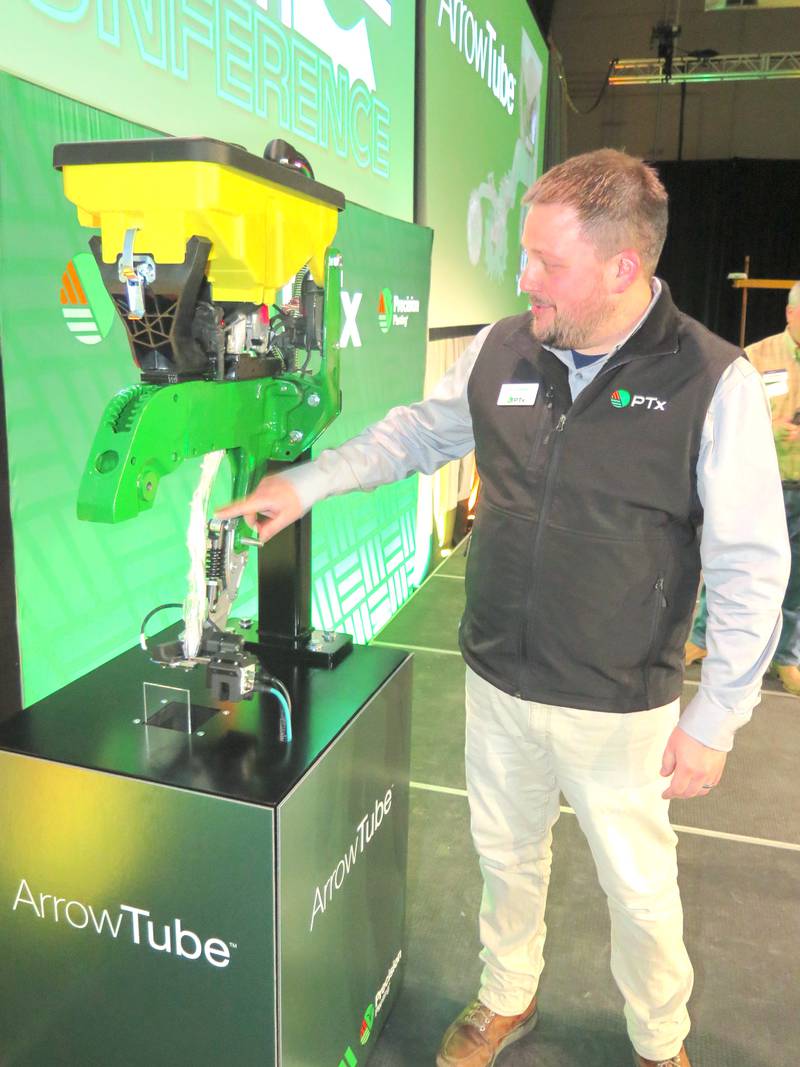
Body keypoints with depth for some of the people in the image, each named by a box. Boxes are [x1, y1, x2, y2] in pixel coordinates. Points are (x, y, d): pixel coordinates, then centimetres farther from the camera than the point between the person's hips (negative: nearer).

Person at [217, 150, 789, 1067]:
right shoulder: (501, 350, -4)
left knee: (639, 887, 17)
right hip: (497, 683, 4)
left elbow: (749, 568, -13)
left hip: (620, 705, -3)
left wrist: (713, 718, -13)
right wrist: (306, 483, 4)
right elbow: (420, 432, 12)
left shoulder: (714, 381, -16)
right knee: (506, 855, 23)